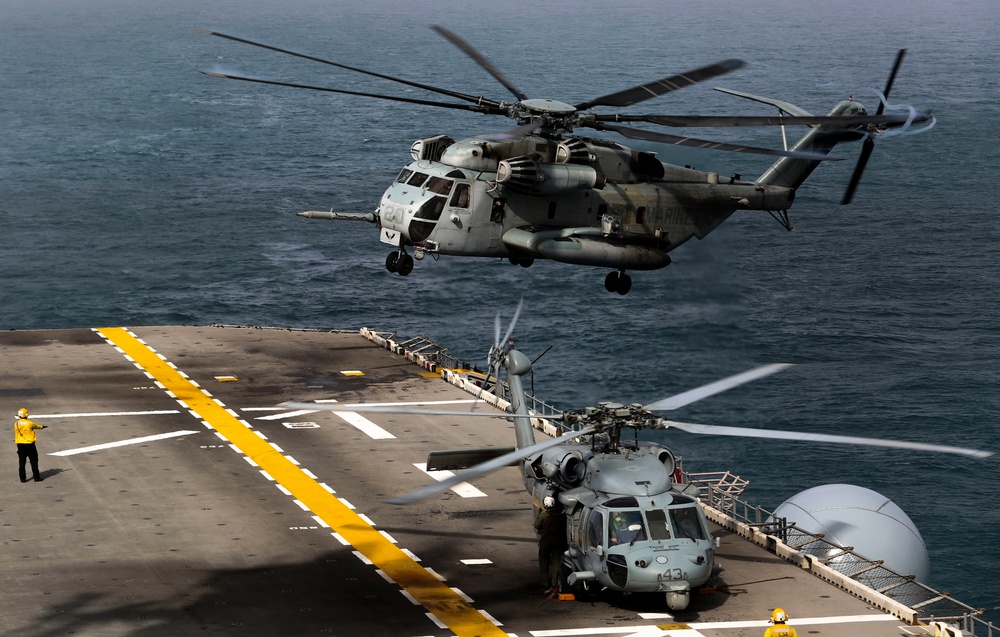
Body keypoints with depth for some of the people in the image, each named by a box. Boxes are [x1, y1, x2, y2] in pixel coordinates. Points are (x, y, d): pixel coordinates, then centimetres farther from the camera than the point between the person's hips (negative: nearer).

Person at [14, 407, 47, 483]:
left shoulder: (16, 424, -1)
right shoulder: (29, 423, -11)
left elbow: (16, 434, 9)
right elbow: (36, 426, 9)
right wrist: (41, 426, 30)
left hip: (20, 444, 4)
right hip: (29, 445, -4)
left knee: (21, 462, 6)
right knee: (34, 461, 6)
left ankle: (22, 478, 6)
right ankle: (36, 477, 8)